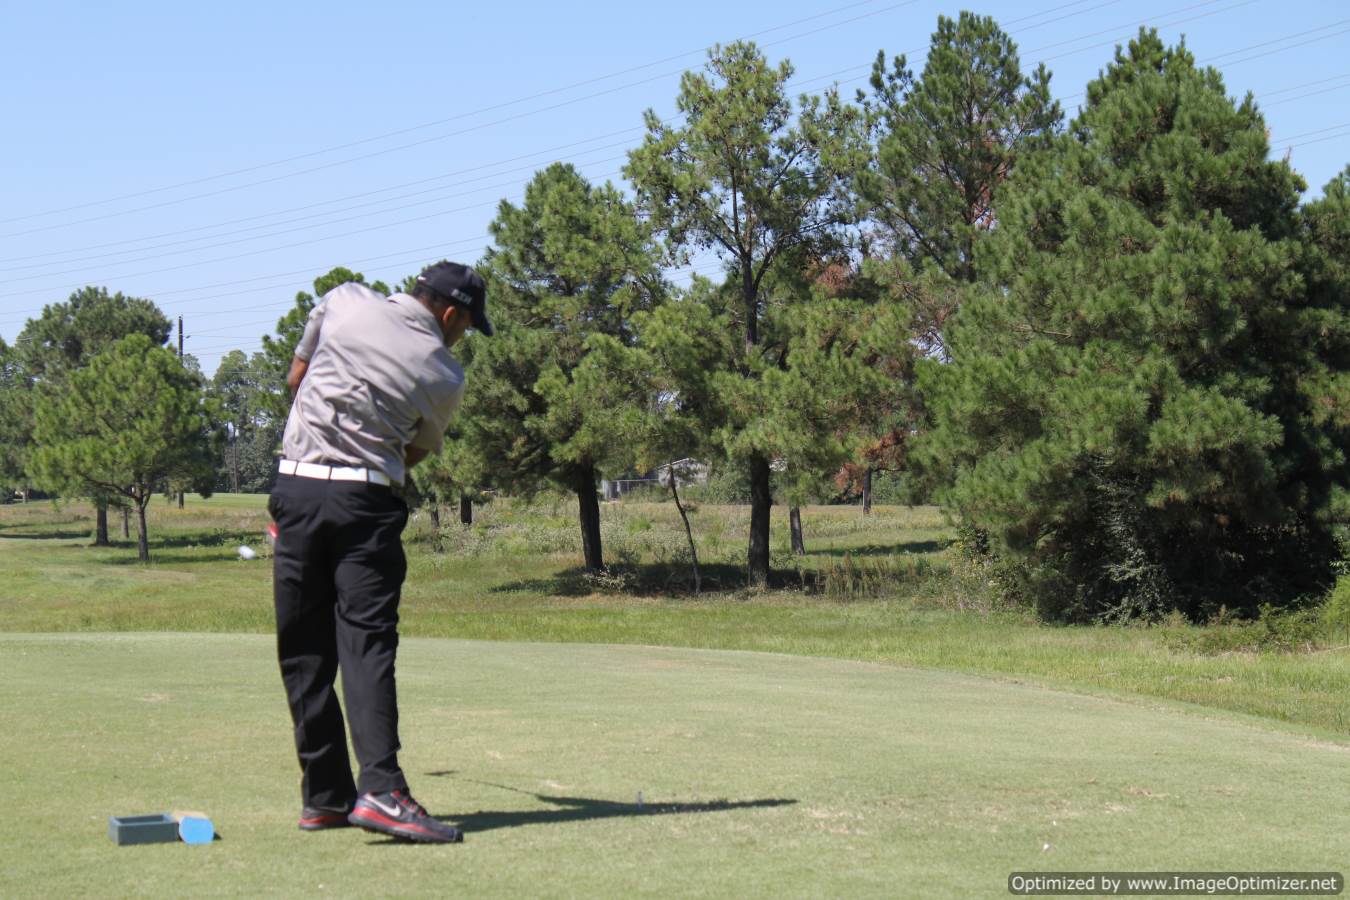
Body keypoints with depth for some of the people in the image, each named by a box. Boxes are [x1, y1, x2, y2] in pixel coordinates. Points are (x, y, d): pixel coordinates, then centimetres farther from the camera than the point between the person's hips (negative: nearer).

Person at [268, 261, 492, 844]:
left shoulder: (344, 302, 6)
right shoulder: (445, 378, 1)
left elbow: (296, 377, 18)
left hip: (295, 487, 3)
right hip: (367, 502, -3)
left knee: (304, 652, 7)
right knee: (366, 643, -7)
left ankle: (323, 796, 10)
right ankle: (380, 789, -20)